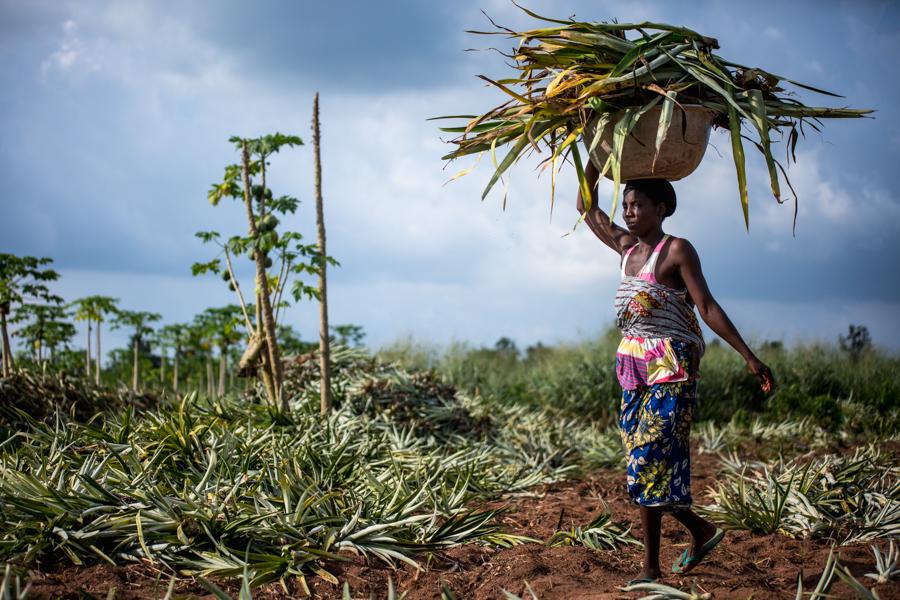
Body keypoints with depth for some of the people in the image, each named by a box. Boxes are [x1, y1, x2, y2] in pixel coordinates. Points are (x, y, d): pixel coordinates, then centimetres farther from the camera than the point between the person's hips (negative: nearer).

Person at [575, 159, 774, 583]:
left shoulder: (678, 250, -6)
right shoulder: (626, 247, 13)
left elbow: (707, 307, -9)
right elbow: (587, 208, 22)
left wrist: (749, 356, -14)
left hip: (671, 368, -7)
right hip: (633, 368, 7)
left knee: (649, 462, -10)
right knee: (644, 463, 7)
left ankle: (651, 567, -5)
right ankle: (701, 531, 25)